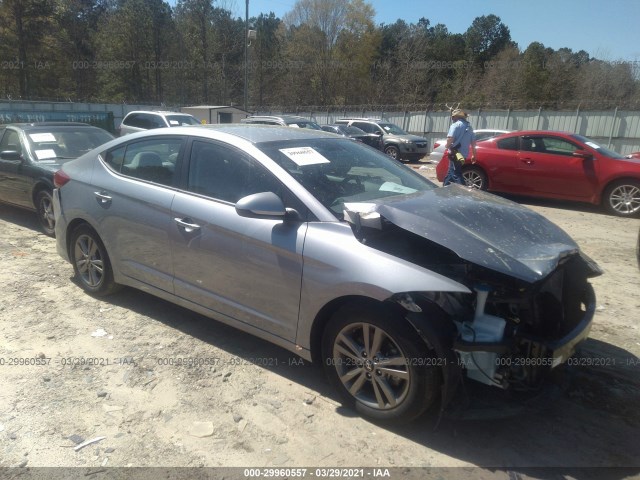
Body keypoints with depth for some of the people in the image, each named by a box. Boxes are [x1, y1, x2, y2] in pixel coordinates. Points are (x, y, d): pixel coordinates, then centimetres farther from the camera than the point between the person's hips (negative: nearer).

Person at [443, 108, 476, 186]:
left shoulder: (456, 125, -8)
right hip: (463, 154, 8)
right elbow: (473, 142, 20)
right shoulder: (469, 126, 17)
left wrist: (448, 147, -6)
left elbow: (450, 138, -23)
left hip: (455, 154, -8)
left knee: (456, 175, -7)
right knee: (450, 173, 18)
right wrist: (473, 154, 25)